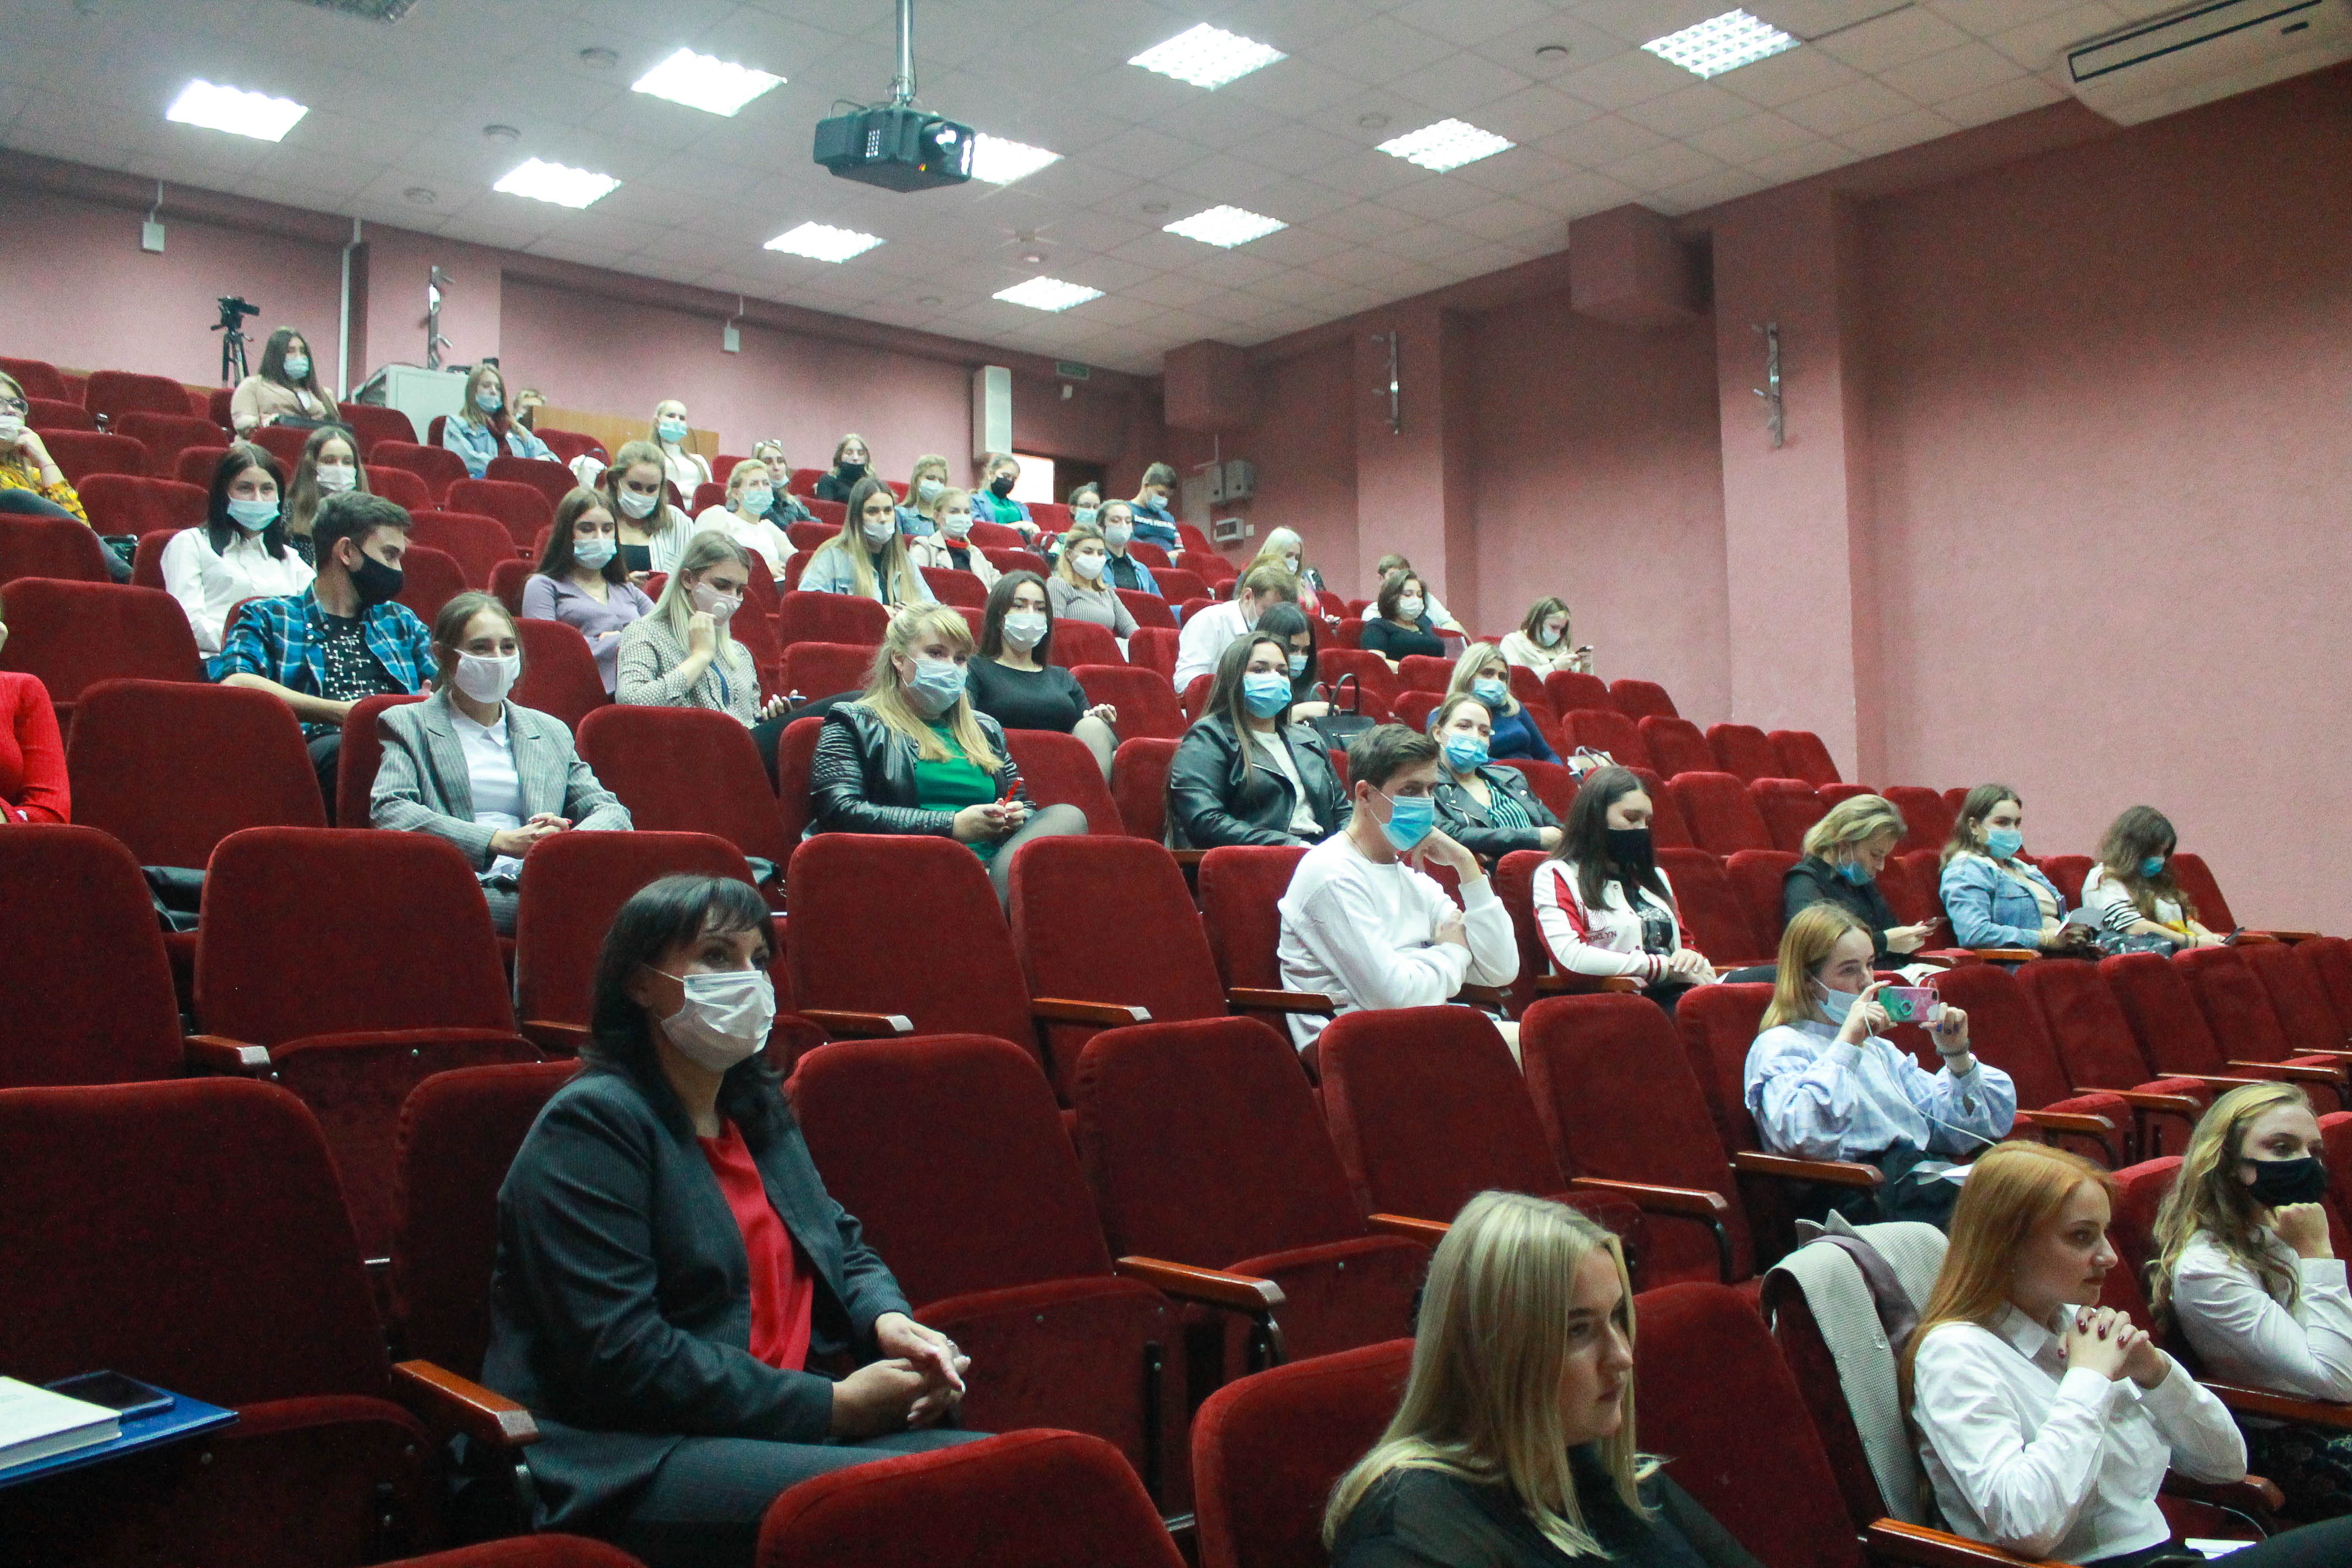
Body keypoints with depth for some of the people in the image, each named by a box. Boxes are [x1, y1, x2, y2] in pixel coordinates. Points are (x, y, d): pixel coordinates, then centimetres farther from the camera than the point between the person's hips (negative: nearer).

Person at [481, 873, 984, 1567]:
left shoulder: (758, 1109, 17)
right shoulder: (588, 1125, -9)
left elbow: (840, 1243, 24)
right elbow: (620, 1353, -17)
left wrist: (890, 1320, -2)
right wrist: (832, 1406, -17)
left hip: (784, 1426, 8)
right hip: (623, 1464, -8)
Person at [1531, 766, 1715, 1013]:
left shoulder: (1655, 877, 30)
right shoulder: (1556, 876, 5)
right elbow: (1569, 956, -11)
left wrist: (1695, 959, 1)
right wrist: (1665, 967, -7)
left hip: (1674, 996, 7)